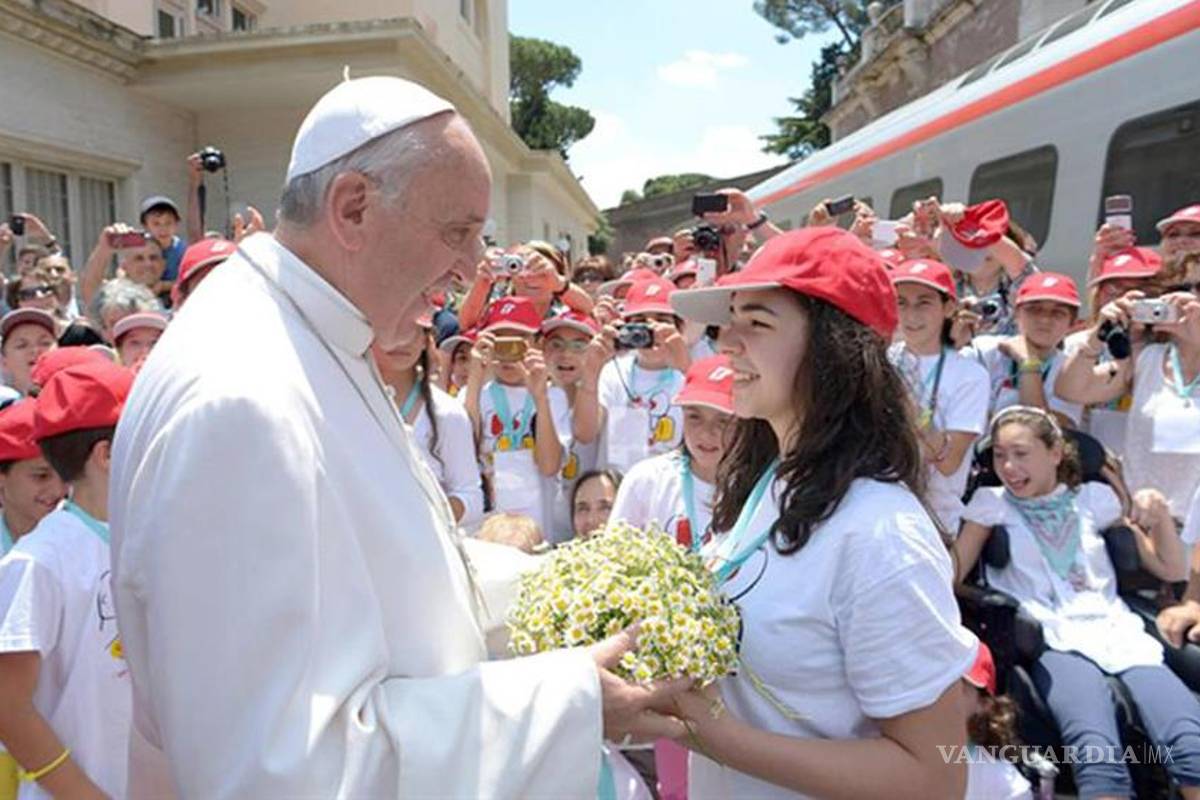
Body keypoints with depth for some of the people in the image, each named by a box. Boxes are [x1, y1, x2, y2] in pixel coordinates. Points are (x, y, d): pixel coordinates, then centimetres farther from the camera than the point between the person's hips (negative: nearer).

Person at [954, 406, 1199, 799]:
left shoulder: (1094, 497, 18)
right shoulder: (993, 502, 12)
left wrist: (1161, 515, 4)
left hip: (1119, 633, 3)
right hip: (1054, 642, -2)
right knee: (1098, 752, -35)